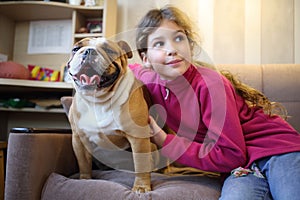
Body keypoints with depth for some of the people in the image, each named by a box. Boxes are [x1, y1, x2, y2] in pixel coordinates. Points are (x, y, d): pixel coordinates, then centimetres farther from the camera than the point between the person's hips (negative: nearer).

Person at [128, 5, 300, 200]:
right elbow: (129, 68, 22)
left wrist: (165, 142, -18)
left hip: (277, 150, -3)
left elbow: (231, 155, -20)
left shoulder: (210, 84, -21)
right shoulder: (151, 81, -3)